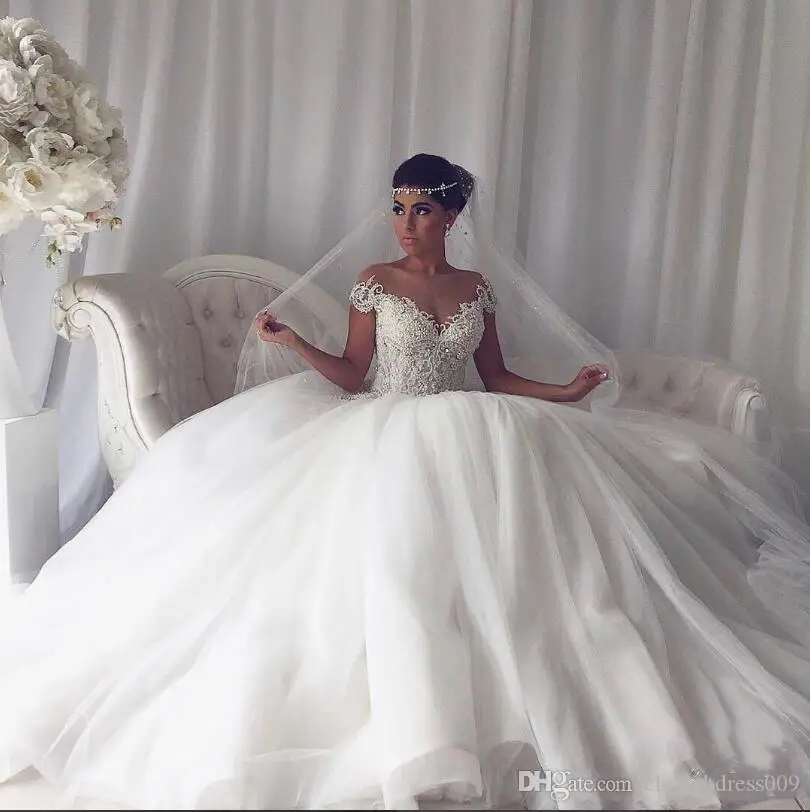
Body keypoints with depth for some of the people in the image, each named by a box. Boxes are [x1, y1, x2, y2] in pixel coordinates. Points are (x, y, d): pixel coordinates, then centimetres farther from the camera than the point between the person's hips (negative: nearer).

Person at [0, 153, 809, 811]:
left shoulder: (480, 286, 10)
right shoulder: (372, 281, 3)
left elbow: (497, 376, 14)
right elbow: (353, 377, 1)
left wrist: (566, 392, 6)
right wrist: (292, 343, -12)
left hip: (472, 441, 3)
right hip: (389, 439, -2)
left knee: (489, 560, -12)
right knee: (393, 565, -19)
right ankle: (414, 731, -9)